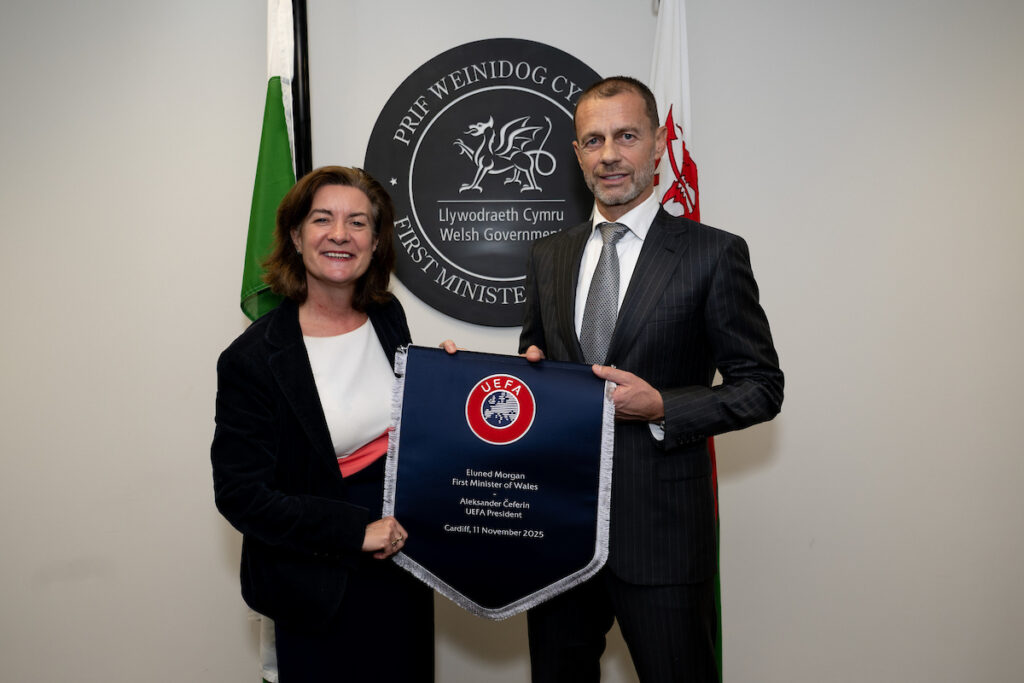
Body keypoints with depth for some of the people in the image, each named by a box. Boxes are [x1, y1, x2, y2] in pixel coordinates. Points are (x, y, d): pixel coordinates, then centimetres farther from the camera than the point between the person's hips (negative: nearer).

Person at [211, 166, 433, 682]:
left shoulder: (388, 316, -2)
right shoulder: (253, 358, -18)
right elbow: (240, 494, -16)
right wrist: (355, 529, -20)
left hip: (401, 563, 5)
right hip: (320, 588, -5)